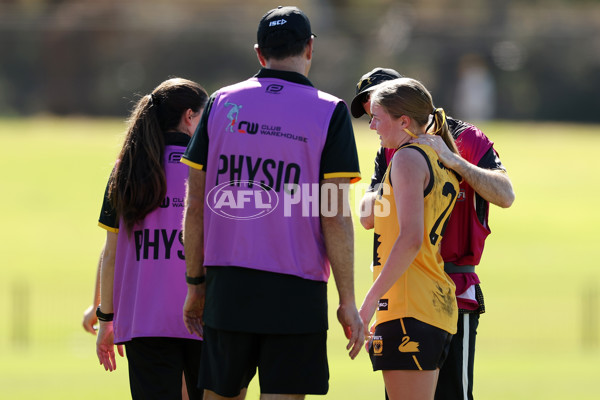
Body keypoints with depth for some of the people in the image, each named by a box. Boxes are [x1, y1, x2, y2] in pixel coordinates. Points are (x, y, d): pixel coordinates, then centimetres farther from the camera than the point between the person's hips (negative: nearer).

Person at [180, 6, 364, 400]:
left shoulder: (222, 104, 6)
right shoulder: (330, 112, -3)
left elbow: (195, 205, 6)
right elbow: (335, 217, -7)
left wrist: (196, 283, 15)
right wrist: (348, 302, -2)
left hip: (227, 289, 3)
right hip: (296, 294, -3)